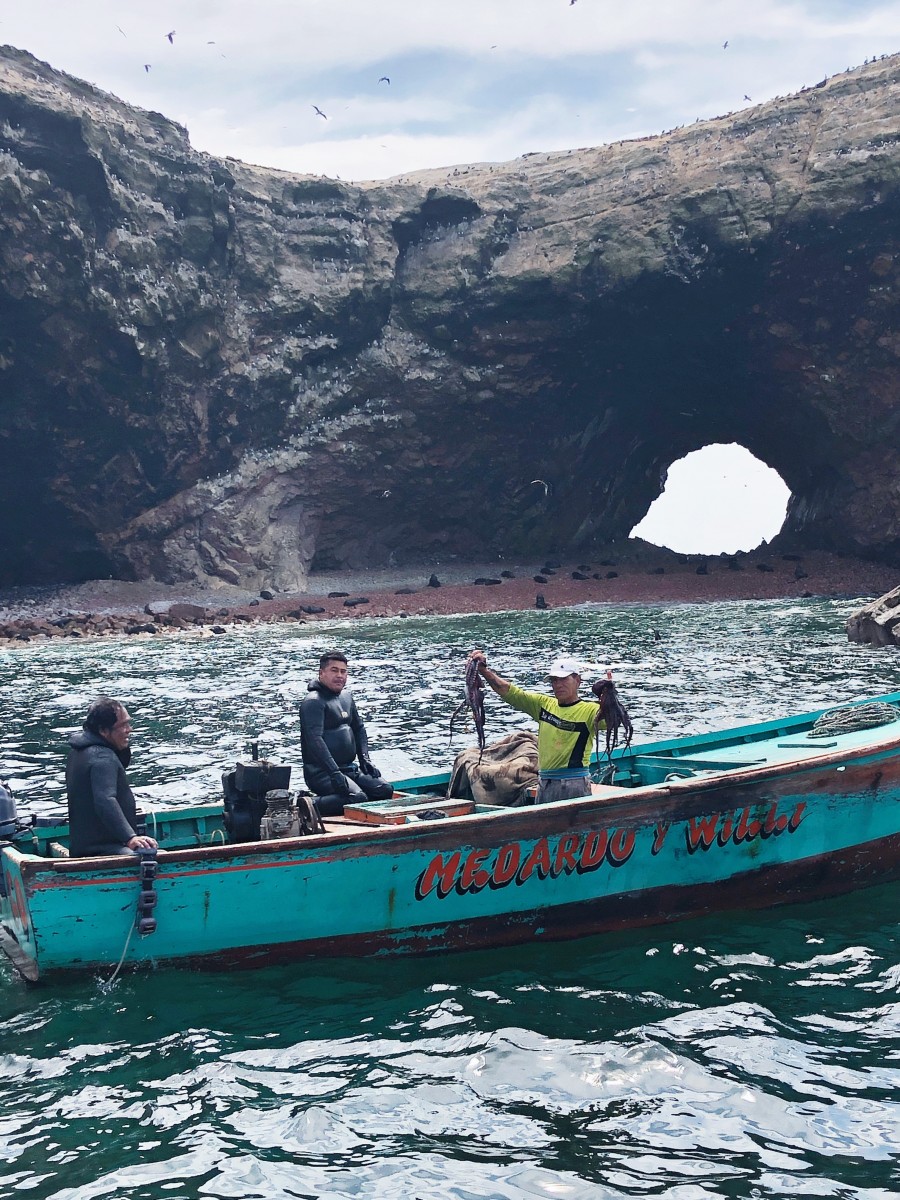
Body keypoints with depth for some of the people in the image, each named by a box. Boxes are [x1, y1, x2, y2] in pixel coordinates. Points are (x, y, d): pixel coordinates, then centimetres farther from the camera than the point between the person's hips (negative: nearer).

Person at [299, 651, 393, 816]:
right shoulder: (313, 701, -11)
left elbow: (358, 728, 26)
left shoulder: (346, 696, 17)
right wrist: (334, 773, -29)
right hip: (321, 772, -9)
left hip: (350, 768, 9)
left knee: (385, 790, -8)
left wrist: (364, 758, 10)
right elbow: (315, 740, -21)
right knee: (357, 798, -30)